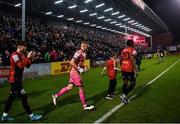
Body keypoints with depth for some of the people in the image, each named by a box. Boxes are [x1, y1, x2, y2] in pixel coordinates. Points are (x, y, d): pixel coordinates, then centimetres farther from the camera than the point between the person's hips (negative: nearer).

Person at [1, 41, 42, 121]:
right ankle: (32, 116, 1)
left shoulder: (21, 55, 13)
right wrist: (28, 57, -23)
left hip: (16, 79, 10)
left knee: (11, 97, 15)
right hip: (15, 80, -10)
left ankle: (4, 116, 26)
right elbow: (21, 65, -30)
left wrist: (30, 58, -1)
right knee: (24, 98, -6)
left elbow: (27, 66, 12)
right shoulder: (15, 55, -16)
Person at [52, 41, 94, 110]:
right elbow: (72, 62, -23)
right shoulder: (79, 52, -18)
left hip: (76, 72, 9)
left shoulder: (83, 53, 12)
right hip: (75, 72, -9)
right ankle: (85, 106, 11)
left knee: (70, 87, 13)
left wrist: (83, 68, 9)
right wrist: (79, 69, -20)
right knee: (81, 88, -2)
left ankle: (56, 96, 26)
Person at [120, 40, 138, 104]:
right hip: (129, 69, -6)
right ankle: (124, 95, -7)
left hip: (123, 68, 7)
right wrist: (135, 70, -13)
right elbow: (133, 60, -17)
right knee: (133, 83, 5)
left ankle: (124, 96, 19)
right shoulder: (133, 50, -6)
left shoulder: (123, 50, 13)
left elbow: (120, 60, 14)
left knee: (125, 83, 15)